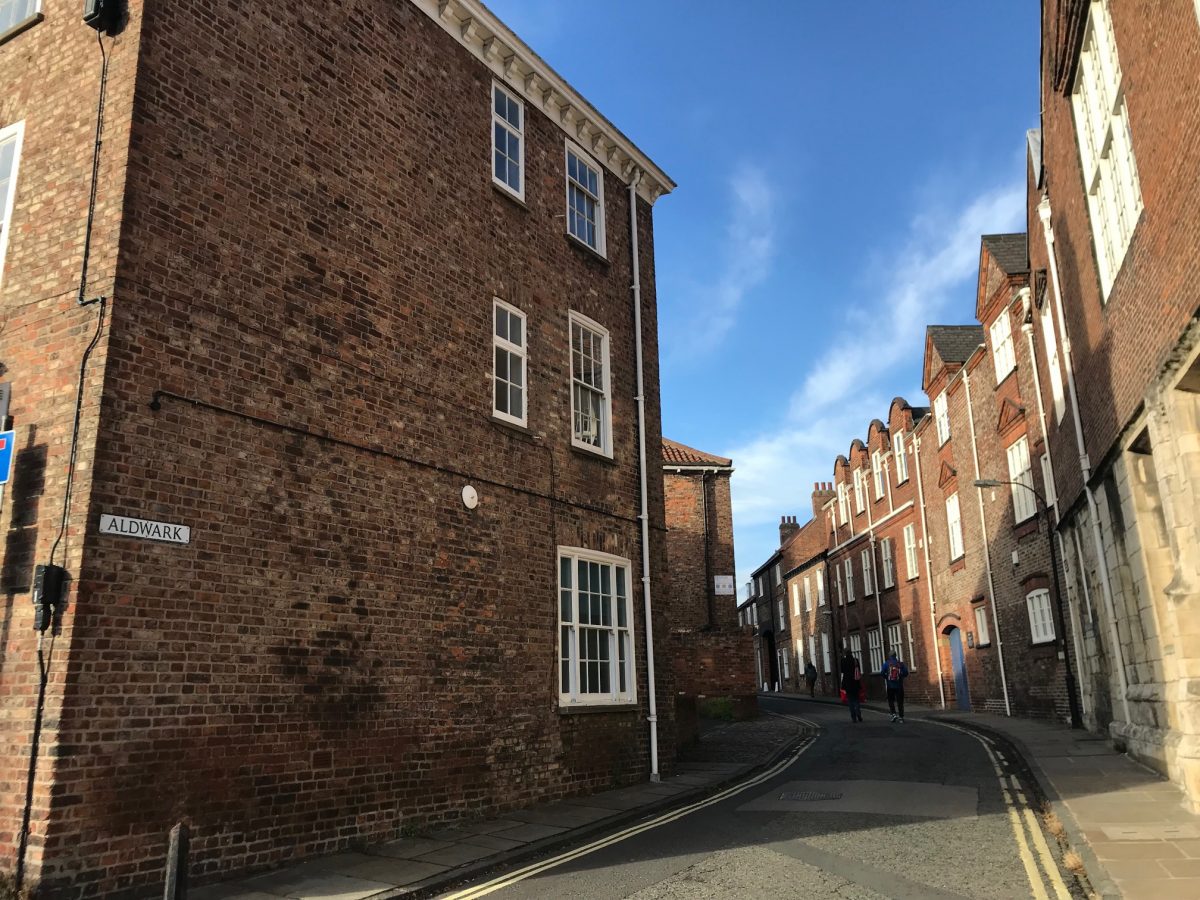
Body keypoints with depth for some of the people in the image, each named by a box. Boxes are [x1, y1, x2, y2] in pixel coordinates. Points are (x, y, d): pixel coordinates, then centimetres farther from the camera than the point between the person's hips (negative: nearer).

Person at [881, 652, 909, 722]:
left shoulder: (886, 663, -1)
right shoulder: (900, 664, 1)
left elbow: (882, 673, -10)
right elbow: (906, 673, -4)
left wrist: (886, 678, 8)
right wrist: (901, 677, 13)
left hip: (890, 685, -1)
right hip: (899, 686, 1)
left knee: (891, 701, 13)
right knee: (900, 702, 6)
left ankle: (894, 714, -3)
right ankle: (901, 717, 4)